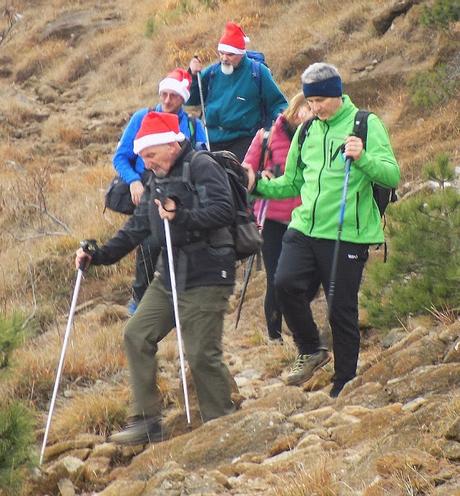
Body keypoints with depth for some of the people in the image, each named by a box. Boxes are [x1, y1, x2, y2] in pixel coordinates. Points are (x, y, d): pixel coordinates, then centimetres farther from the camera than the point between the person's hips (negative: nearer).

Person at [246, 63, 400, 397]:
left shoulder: (366, 125, -3)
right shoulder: (307, 131, 15)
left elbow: (392, 176, -12)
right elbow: (293, 183, 22)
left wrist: (362, 158, -29)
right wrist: (258, 185, 5)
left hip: (347, 235, -4)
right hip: (305, 229, 4)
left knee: (342, 311, 0)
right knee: (286, 283, -19)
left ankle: (344, 388, 13)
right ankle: (311, 351, 4)